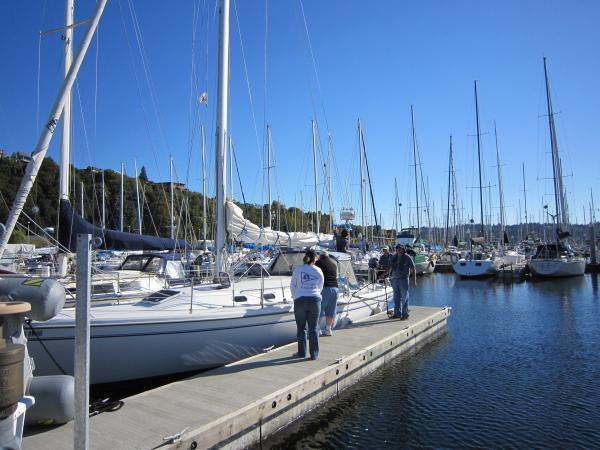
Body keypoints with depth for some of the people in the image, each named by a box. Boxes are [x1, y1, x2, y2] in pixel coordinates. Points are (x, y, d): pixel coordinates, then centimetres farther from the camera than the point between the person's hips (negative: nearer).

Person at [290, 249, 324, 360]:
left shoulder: (298, 269, -3)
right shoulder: (318, 271, 3)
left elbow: (292, 286, 5)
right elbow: (320, 287, 13)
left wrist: (295, 297, 21)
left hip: (300, 300, -1)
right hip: (315, 300, 1)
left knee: (301, 328, 11)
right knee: (313, 328, 8)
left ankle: (302, 353, 16)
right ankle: (314, 354, 12)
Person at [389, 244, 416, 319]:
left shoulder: (407, 258, -5)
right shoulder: (393, 257, 8)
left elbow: (413, 270, -5)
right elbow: (389, 268, 16)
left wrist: (414, 281, -10)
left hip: (403, 280, -5)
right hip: (394, 279, 5)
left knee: (404, 298, -2)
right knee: (396, 298, 10)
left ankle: (405, 315, 4)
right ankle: (397, 314, 18)